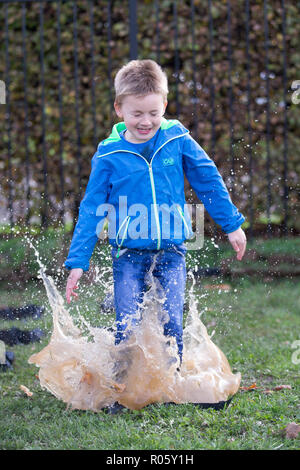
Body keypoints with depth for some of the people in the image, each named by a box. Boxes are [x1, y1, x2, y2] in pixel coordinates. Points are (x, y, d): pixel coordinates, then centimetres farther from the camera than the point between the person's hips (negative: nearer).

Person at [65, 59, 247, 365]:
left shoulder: (177, 139, -2)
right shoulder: (109, 154, -4)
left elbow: (209, 182, 9)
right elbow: (92, 210, 2)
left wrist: (232, 225, 14)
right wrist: (78, 262, -1)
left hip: (171, 251, 1)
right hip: (128, 253, 0)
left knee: (171, 325, -2)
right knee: (126, 328, -4)